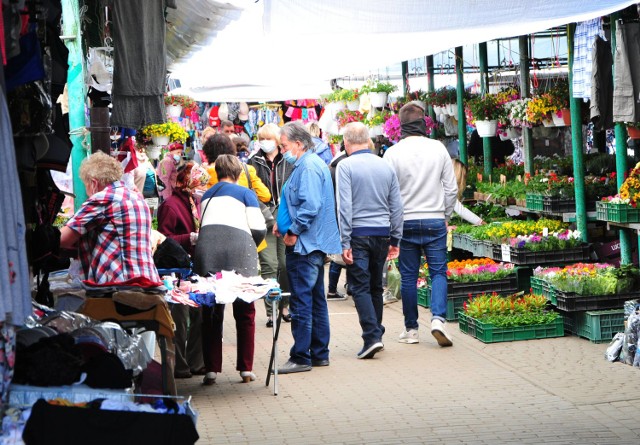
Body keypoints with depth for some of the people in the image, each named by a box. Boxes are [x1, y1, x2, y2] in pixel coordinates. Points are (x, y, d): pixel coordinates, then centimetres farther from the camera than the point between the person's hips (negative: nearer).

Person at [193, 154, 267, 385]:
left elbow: (203, 223, 19)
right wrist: (252, 245, 22)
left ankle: (211, 369, 7)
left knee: (211, 312, 9)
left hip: (206, 247, 3)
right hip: (238, 249, -3)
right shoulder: (245, 193, 13)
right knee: (244, 312, 8)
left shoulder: (207, 195, 26)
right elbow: (259, 229, 3)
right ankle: (246, 368, 9)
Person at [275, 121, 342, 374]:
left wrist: (293, 232, -18)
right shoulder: (310, 164, 17)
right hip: (315, 245, 11)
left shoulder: (308, 167, -16)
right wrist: (283, 223, 14)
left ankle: (301, 357, -2)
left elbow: (310, 206, -26)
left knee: (301, 301, -6)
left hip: (305, 244, -11)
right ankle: (319, 354, 22)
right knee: (316, 300, 14)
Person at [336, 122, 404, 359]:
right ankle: (376, 334, 20)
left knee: (360, 287, -3)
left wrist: (345, 242, -10)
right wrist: (395, 239, 16)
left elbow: (344, 206, -12)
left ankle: (372, 336, -14)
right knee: (376, 286, 15)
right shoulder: (386, 166, 8)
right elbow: (397, 206, 10)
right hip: (382, 233, 5)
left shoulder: (345, 166, -7)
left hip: (358, 234, -5)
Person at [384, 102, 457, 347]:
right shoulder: (438, 148, 0)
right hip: (435, 221, 1)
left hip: (405, 223, 0)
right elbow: (451, 188, 3)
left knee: (408, 276, 7)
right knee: (438, 272, 6)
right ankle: (438, 318, -12)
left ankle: (411, 329, 12)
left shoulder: (393, 153, -5)